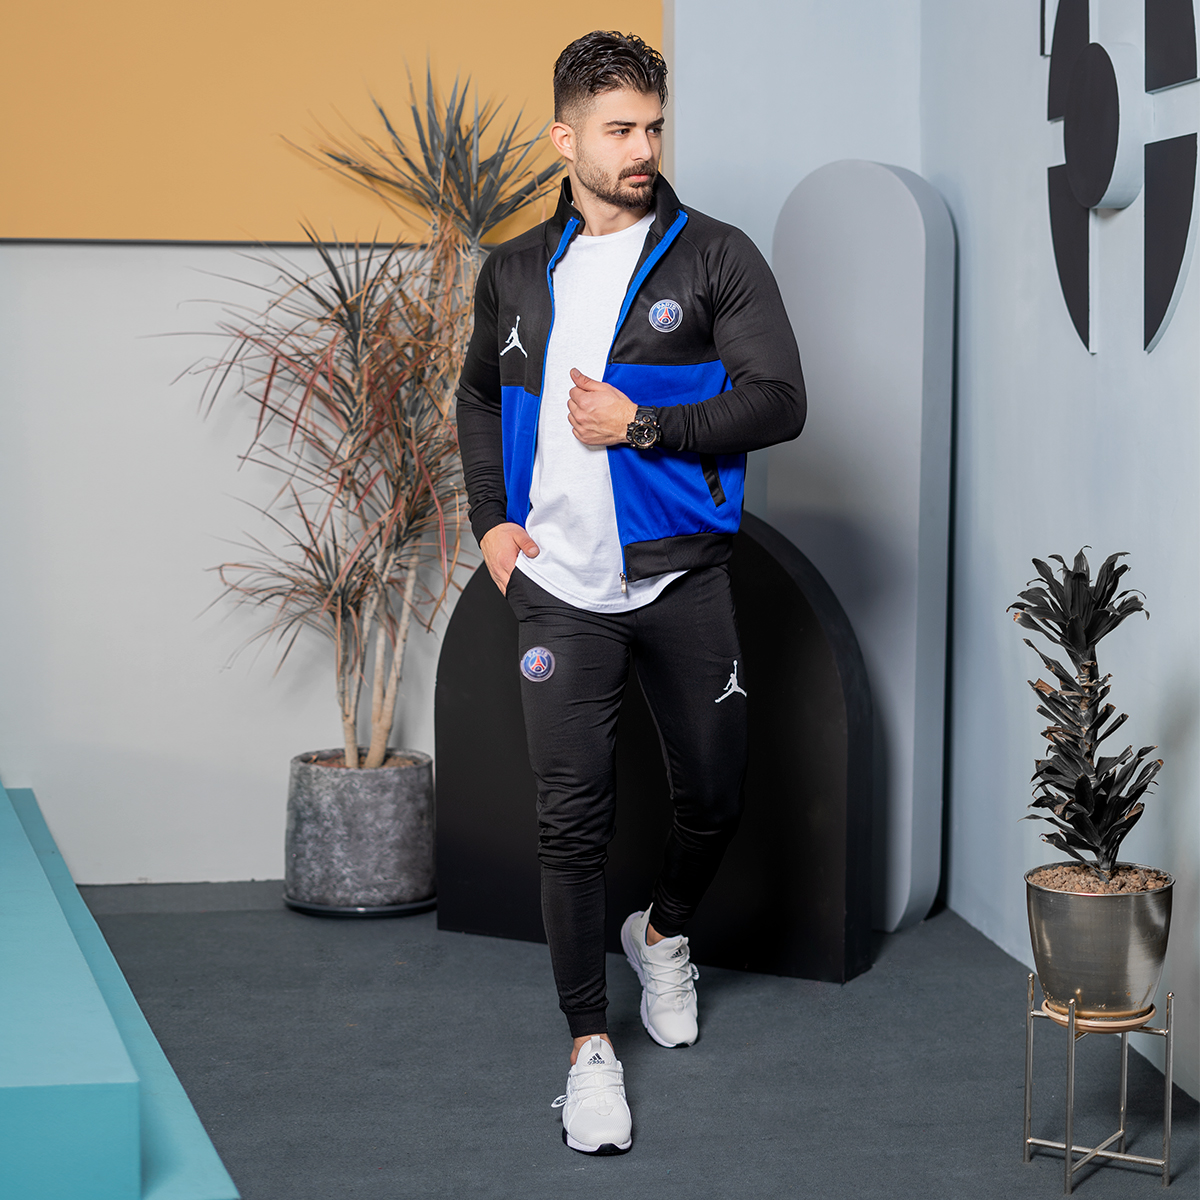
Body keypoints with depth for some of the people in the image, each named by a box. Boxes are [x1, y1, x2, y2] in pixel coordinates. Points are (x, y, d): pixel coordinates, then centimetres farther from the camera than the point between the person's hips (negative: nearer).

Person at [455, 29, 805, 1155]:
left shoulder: (717, 257, -3)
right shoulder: (516, 272, 8)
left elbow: (779, 402, -10)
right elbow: (479, 396, 23)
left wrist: (641, 425, -17)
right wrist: (489, 520, 10)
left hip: (681, 580, -1)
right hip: (558, 586, 1)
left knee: (712, 794, 10)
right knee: (572, 816, -3)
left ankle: (663, 934, 41)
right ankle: (589, 1044, 6)